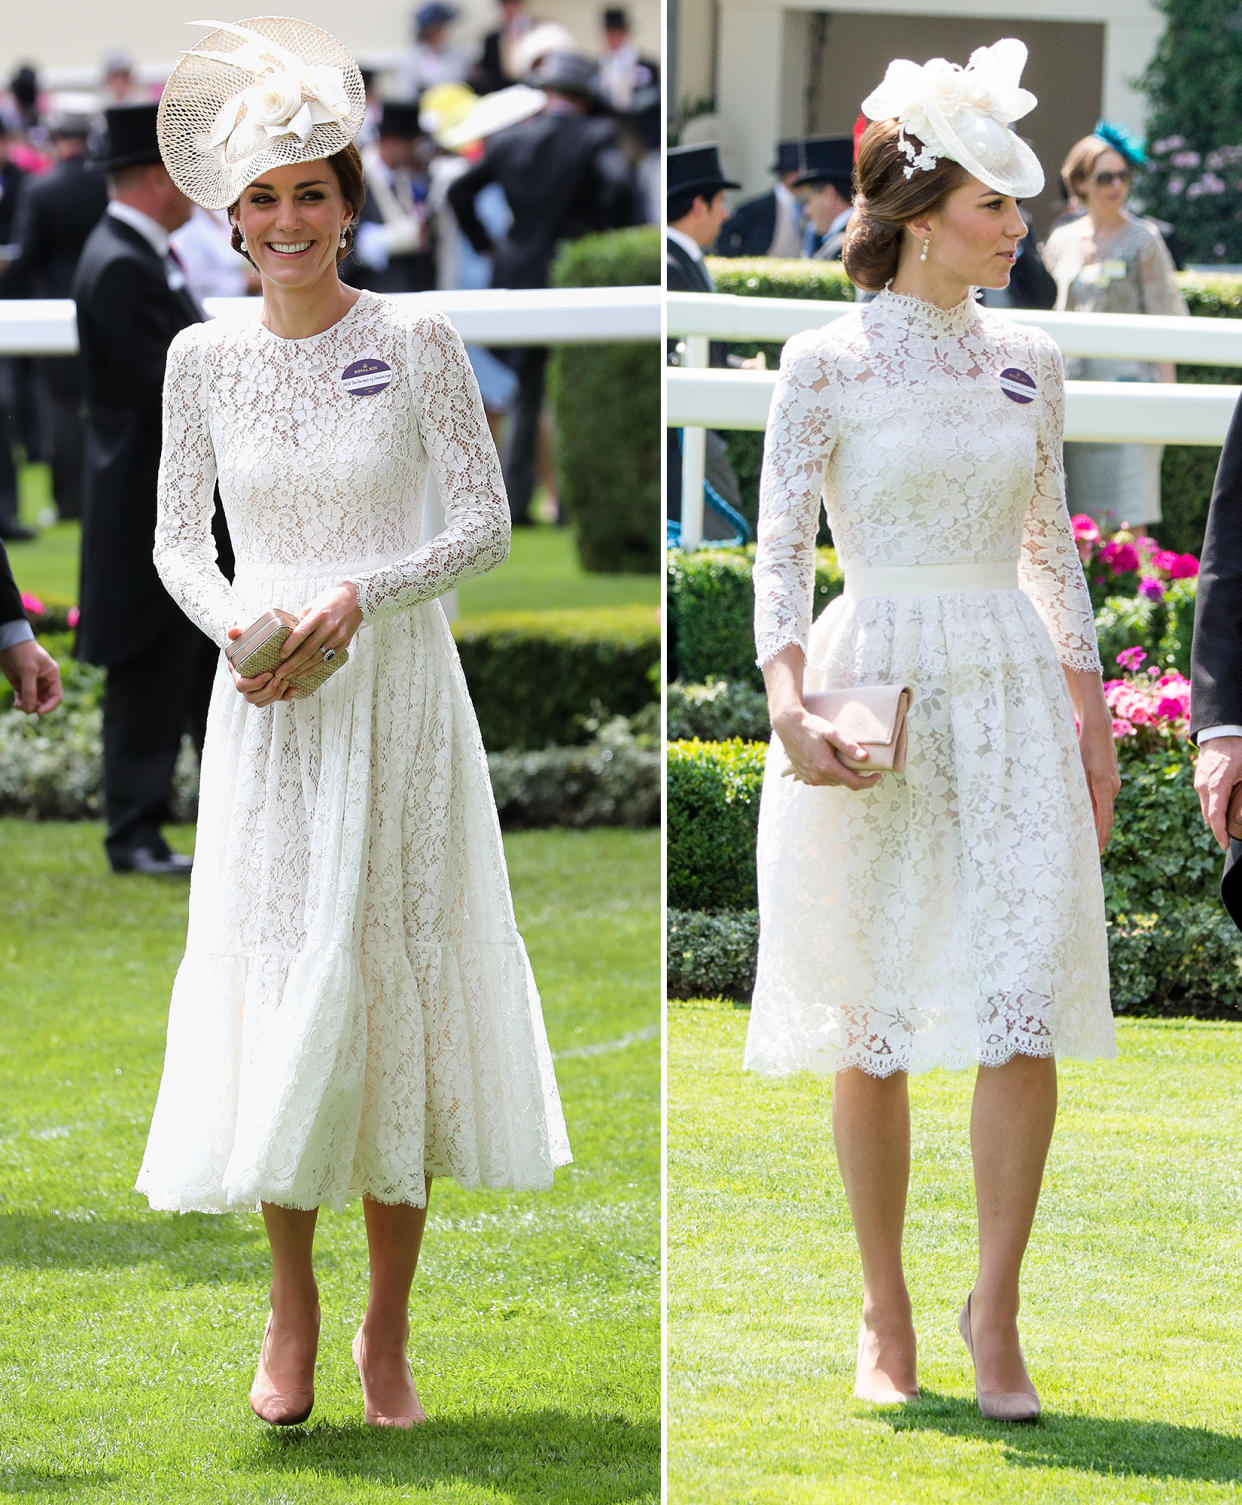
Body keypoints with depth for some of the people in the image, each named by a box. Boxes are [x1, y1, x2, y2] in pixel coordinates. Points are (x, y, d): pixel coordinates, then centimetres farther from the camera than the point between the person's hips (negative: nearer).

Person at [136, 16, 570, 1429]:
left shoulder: (417, 342, -4)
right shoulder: (204, 357, 2)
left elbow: (486, 520, -4)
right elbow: (178, 537, 9)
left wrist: (360, 598, -17)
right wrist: (236, 625, -11)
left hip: (398, 691, -1)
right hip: (266, 709, 1)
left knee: (398, 978, 0)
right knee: (275, 981, -2)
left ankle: (388, 1324, 9)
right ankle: (290, 1306, 12)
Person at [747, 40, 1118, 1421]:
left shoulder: (1026, 362, 10)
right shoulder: (828, 362, -2)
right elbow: (779, 547, -5)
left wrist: (1090, 710, 12)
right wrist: (786, 694, -19)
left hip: (1014, 701, 3)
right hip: (874, 694, -3)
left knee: (1027, 1014, -8)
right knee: (874, 1028, 3)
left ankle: (995, 1309, 2)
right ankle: (885, 1316, 15)